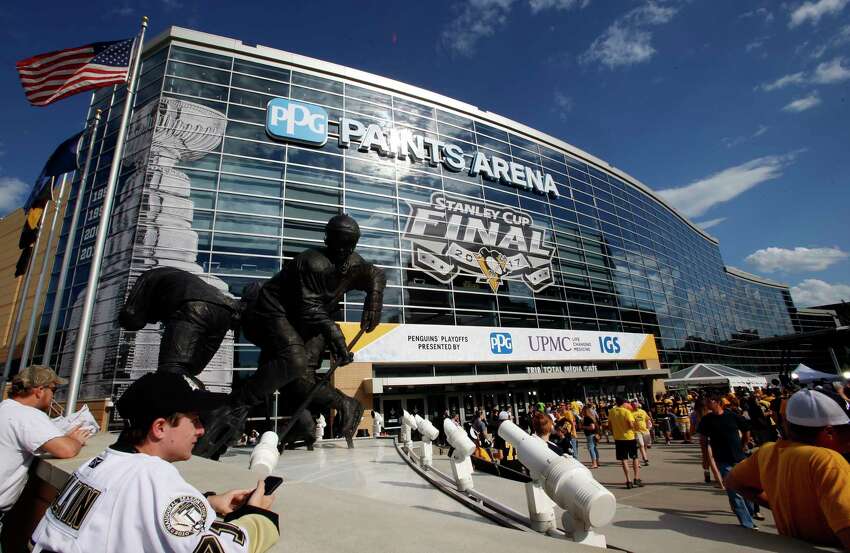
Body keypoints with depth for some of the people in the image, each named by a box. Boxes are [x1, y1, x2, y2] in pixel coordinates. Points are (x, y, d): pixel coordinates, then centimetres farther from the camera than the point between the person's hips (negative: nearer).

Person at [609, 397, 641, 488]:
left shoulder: (611, 412, 1)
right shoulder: (627, 412, -13)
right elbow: (631, 425, -20)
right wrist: (635, 425, 2)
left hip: (618, 438, 3)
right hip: (629, 437, -3)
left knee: (624, 460, 7)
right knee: (635, 458, 14)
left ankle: (628, 481, 5)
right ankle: (636, 478, 11)